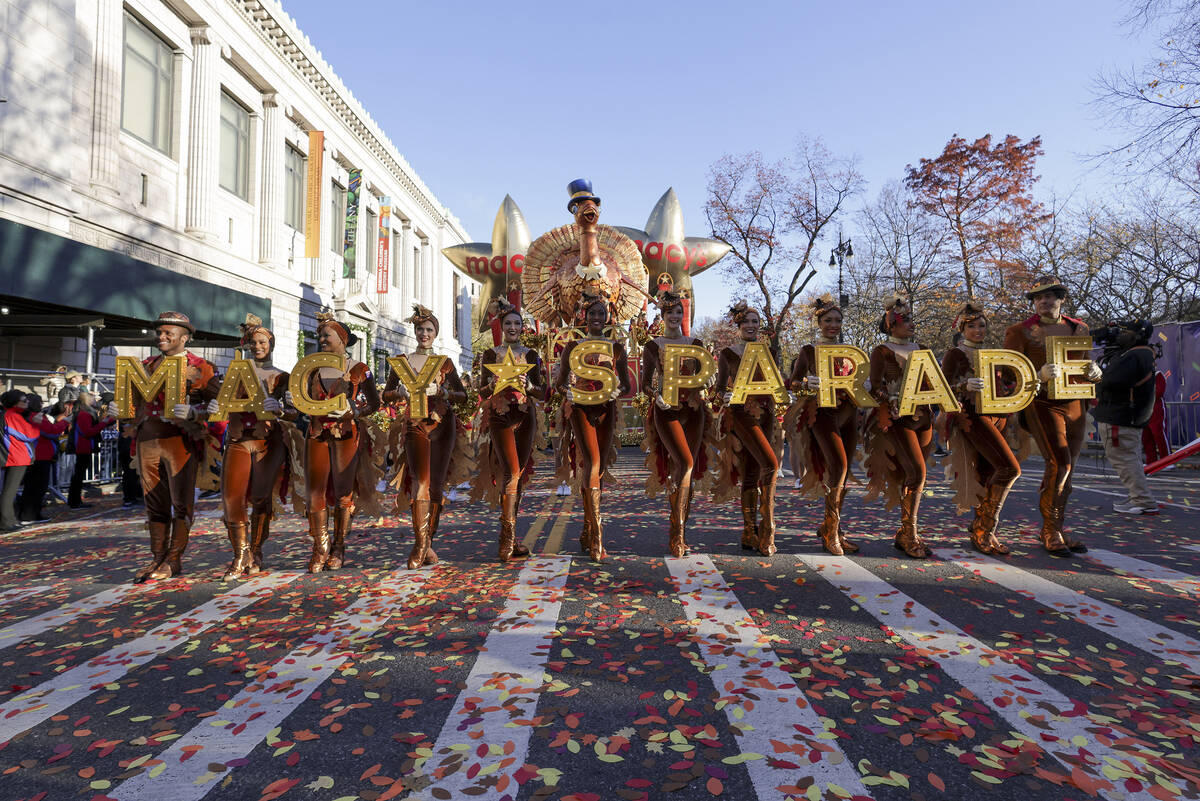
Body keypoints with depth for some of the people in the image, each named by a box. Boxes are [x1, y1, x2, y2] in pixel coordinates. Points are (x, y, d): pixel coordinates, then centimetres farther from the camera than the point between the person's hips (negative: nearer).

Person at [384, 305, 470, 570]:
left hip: (443, 425, 1)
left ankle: (428, 543, 13)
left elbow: (463, 395, 5)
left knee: (437, 485, 2)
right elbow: (386, 395, 10)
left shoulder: (444, 362, 10)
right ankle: (420, 545, -11)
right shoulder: (401, 361, 11)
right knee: (421, 482, -14)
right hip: (415, 426, -1)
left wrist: (440, 391, -12)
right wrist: (401, 392, -11)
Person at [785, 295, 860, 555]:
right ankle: (830, 532, -7)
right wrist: (807, 383, -22)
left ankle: (831, 527, 20)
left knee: (842, 472, 6)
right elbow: (791, 382, -2)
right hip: (823, 413, -5)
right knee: (839, 467, -17)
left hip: (847, 412, 6)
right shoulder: (809, 351, 2)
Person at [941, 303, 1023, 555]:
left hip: (997, 415, 7)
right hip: (972, 416, -7)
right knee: (1010, 468, -18)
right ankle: (985, 530, -11)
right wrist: (965, 386, -30)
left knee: (987, 475, 5)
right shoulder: (954, 355, -1)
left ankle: (981, 530, 16)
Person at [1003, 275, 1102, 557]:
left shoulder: (1079, 328, 13)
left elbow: (1086, 366, 20)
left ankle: (1056, 531, 20)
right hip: (1042, 404, -5)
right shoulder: (1020, 331, -2)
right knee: (1060, 464, -15)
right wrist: (1040, 375, -25)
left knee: (1066, 470, 9)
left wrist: (1094, 372, -4)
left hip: (1074, 404, 6)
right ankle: (1051, 533, -4)